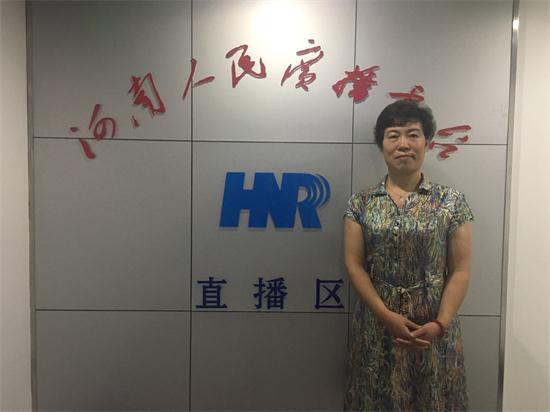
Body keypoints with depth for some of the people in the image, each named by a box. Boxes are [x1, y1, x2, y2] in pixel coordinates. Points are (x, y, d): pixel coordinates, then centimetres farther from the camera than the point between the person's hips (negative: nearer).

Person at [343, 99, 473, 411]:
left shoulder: (452, 202, -2)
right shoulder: (361, 203, -1)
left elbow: (461, 271, -4)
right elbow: (354, 265, -4)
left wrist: (440, 324, -14)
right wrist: (387, 315, -14)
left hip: (434, 328, 0)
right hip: (377, 325, 1)